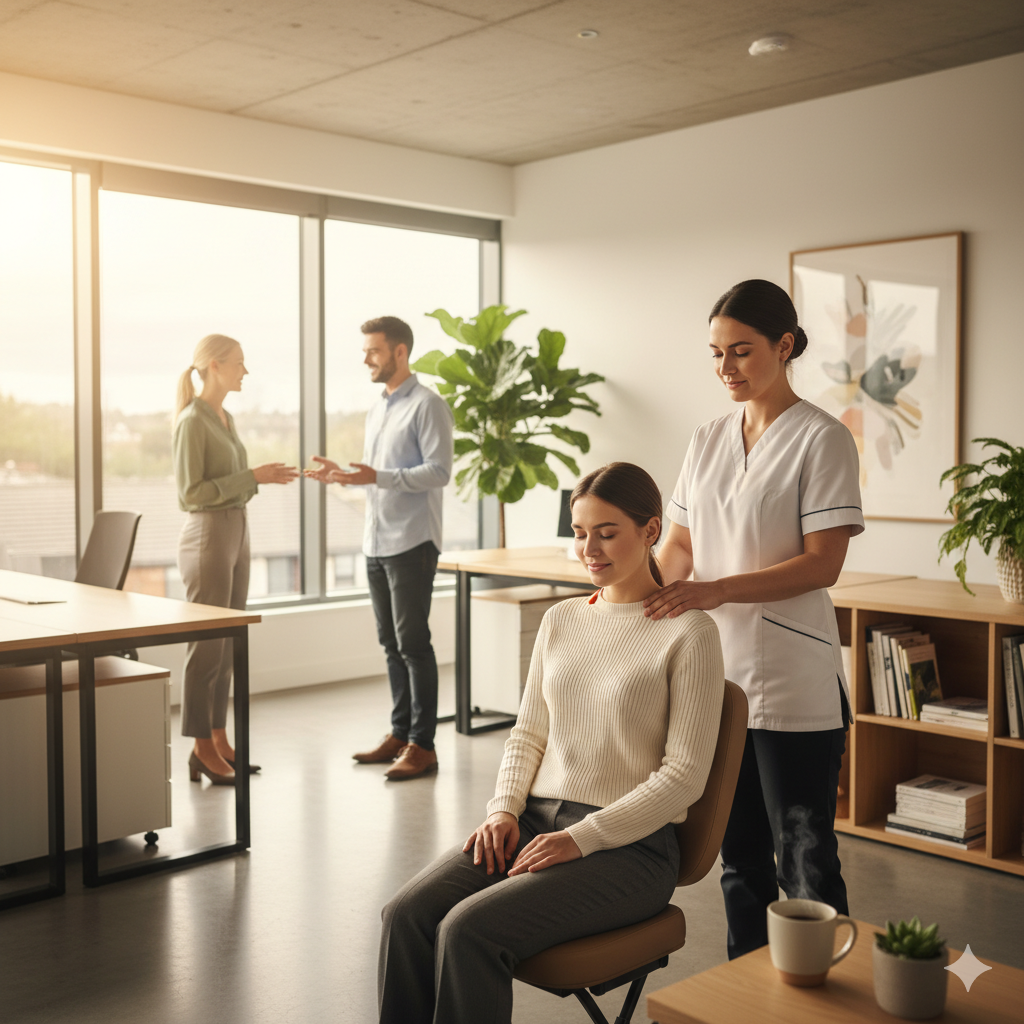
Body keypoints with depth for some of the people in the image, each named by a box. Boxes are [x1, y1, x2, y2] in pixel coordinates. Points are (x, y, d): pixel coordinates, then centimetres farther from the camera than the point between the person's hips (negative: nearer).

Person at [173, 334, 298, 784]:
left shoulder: (225, 418, 14)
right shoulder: (192, 421, -13)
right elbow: (191, 492, -18)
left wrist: (264, 477, 8)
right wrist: (252, 476, -18)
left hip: (235, 534, 9)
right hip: (207, 537, -9)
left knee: (228, 645, 12)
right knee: (207, 645, -3)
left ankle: (218, 740, 20)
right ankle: (202, 751, 6)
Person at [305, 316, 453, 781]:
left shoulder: (427, 405, -8)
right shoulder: (376, 410, 19)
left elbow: (439, 471, -17)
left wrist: (377, 477, -24)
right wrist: (342, 474, 8)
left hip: (412, 542, -8)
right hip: (377, 542, 8)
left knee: (413, 643, -7)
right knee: (391, 644, 12)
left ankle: (422, 745, -1)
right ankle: (400, 734, 21)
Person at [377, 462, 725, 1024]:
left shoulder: (689, 633, -6)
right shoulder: (560, 620, 13)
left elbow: (685, 773, -10)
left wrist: (582, 838, -16)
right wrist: (504, 808, -1)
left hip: (630, 846, -5)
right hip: (536, 819, 6)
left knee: (467, 930, -27)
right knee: (406, 916, -19)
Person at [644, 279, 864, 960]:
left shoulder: (822, 439, -8)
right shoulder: (707, 442, 11)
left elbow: (822, 563, -14)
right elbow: (680, 544, 14)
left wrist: (717, 590, -24)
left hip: (794, 686, -6)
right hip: (716, 674, 6)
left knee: (805, 860, 2)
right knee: (740, 853, 17)